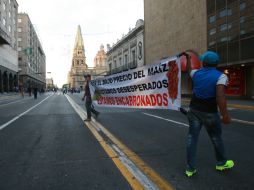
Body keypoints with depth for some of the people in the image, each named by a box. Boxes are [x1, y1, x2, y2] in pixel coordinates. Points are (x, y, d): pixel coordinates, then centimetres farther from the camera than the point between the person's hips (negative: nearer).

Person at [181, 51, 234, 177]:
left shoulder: (196, 73, 3)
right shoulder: (220, 76, -13)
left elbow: (189, 70, 28)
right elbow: (220, 96, -27)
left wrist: (188, 58, 44)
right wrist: (225, 115, -28)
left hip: (194, 110, 4)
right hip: (209, 113, -3)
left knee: (192, 137, 7)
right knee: (216, 138, 16)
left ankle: (190, 168, 10)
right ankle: (221, 163, 37)